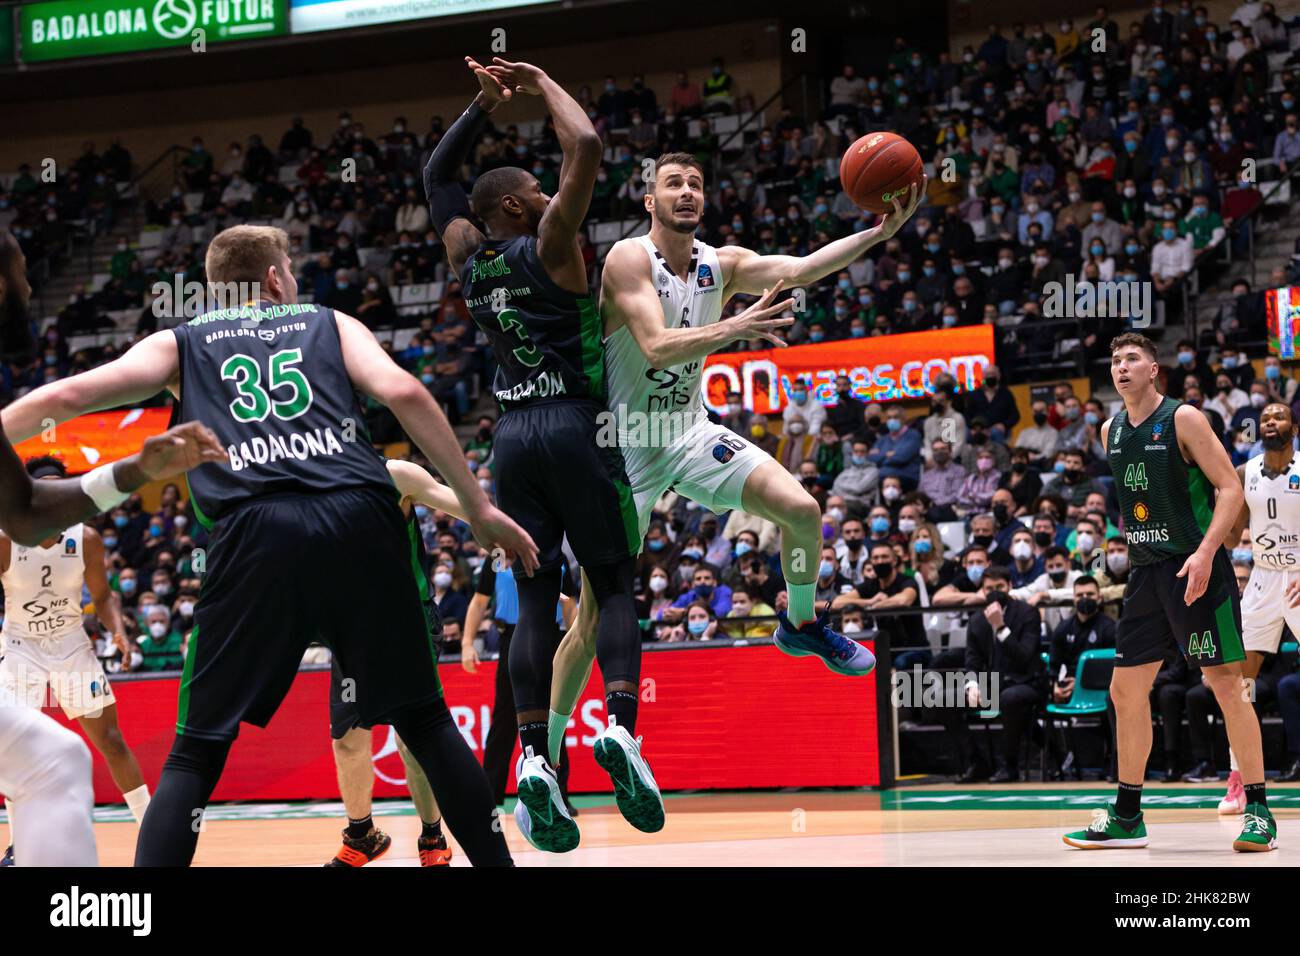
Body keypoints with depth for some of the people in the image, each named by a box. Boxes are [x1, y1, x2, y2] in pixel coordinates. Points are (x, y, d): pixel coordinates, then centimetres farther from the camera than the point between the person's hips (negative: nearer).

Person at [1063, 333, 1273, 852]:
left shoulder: (1183, 419, -8)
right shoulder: (1111, 432, 11)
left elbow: (1230, 488, -12)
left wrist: (1205, 552, -23)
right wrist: (1134, 548, 16)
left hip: (1196, 567, -7)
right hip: (1146, 571, 7)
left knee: (1225, 683, -7)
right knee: (1126, 690, 6)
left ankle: (1259, 812, -2)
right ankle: (1126, 817, 14)